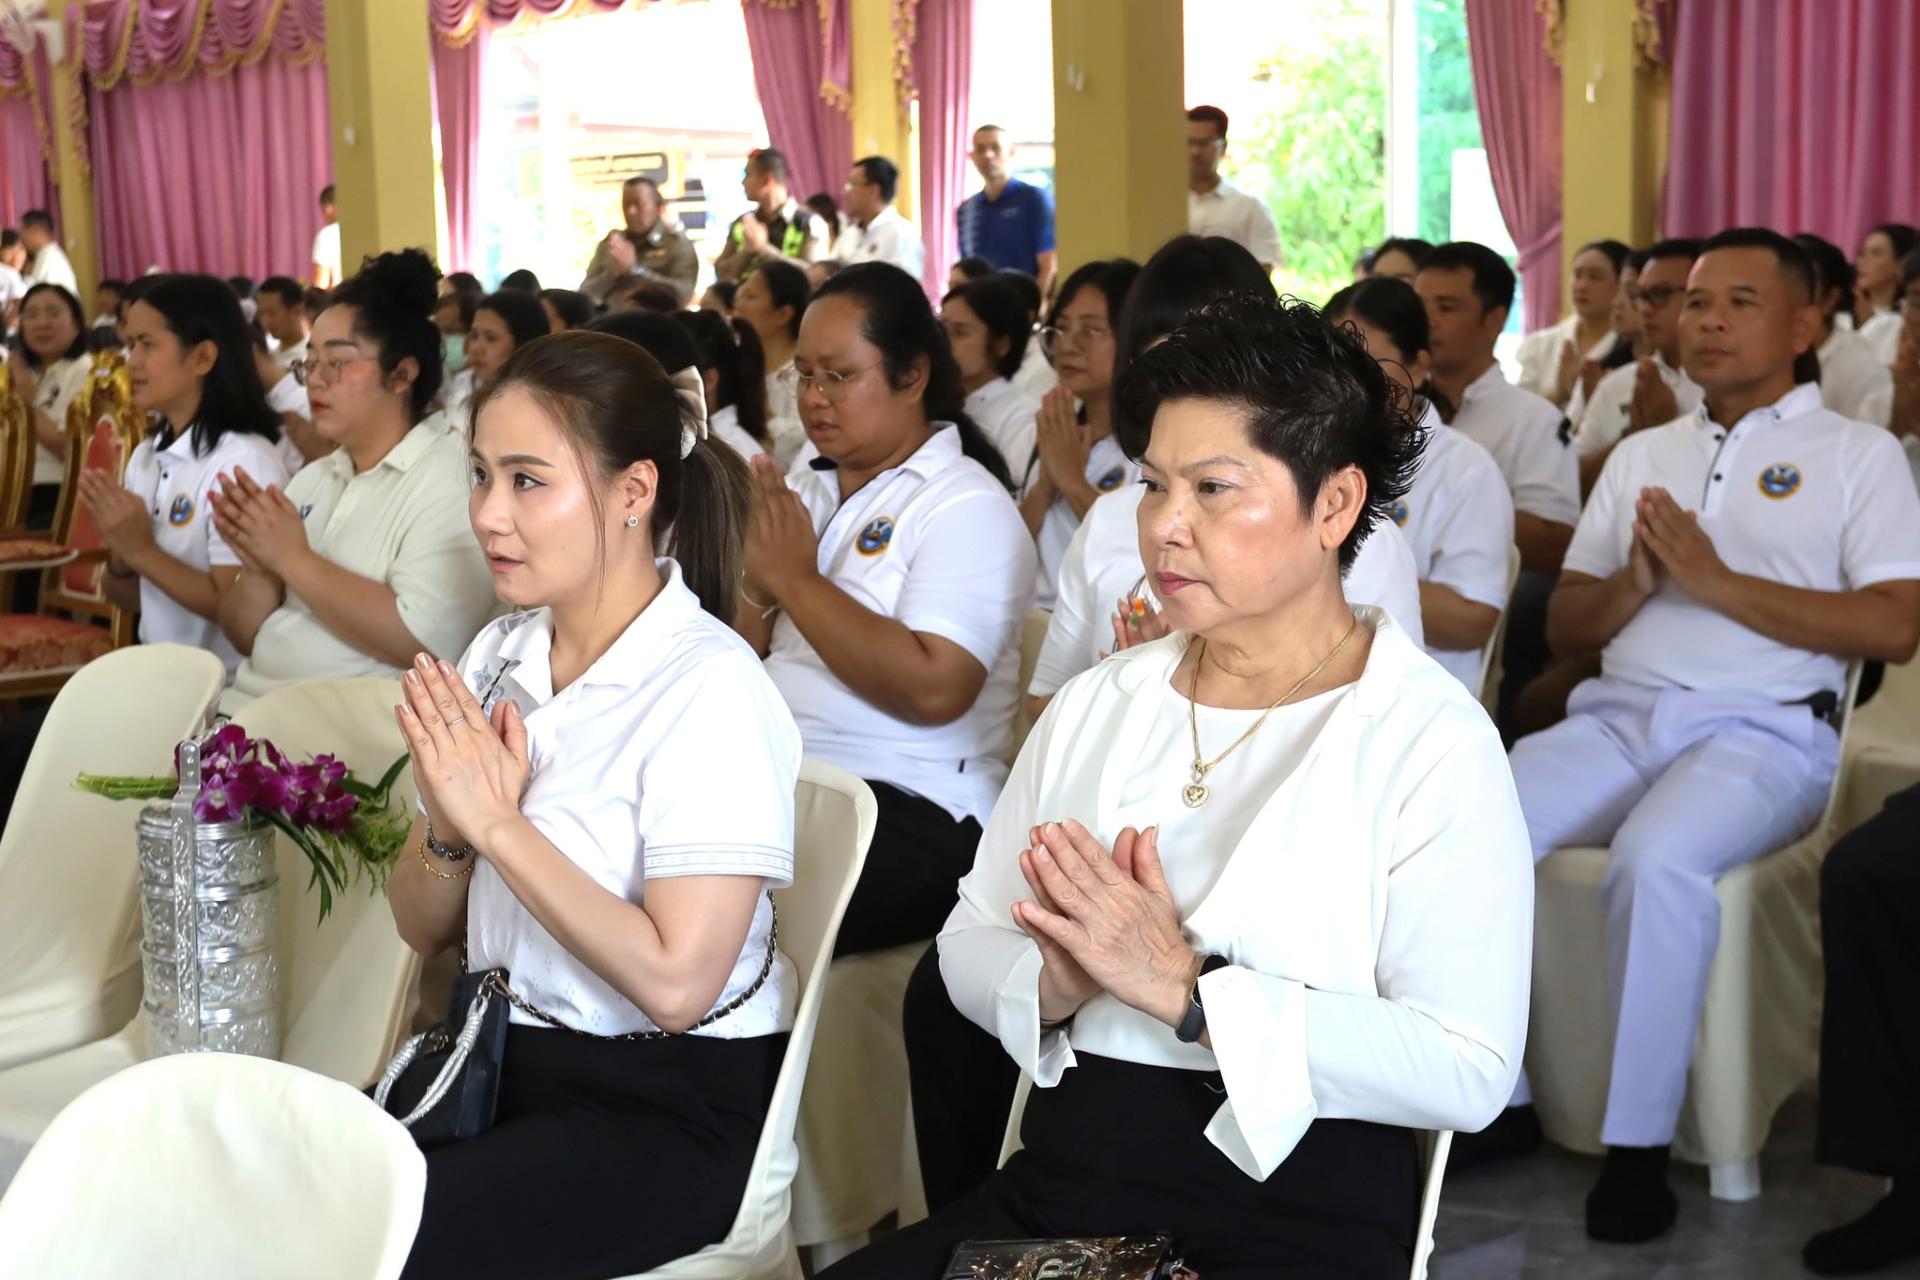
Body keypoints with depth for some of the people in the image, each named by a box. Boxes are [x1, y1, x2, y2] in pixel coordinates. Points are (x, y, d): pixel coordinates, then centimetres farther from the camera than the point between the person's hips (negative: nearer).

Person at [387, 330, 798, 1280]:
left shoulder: (707, 689, -16)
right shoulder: (499, 653, 4)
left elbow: (676, 983, -23)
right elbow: (423, 929, 8)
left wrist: (498, 824, -19)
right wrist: (450, 829, -13)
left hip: (666, 1110, -6)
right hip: (505, 1059, 6)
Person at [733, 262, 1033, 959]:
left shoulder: (965, 506, -5)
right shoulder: (804, 491, 18)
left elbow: (933, 689, -20)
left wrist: (797, 581, -12)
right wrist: (758, 584, -5)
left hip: (909, 809, -7)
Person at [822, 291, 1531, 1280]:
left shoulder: (1430, 741, -6)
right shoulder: (1097, 704, 12)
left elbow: (1468, 1071, -16)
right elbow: (970, 941, 9)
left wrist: (1184, 987, -20)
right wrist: (1056, 983, -13)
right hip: (1053, 1191, 5)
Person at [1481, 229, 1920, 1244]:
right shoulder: (1639, 455, 21)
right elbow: (1563, 627, 18)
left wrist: (1717, 581, -11)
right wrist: (1633, 584, -5)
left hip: (1762, 730, -4)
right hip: (1617, 716, 5)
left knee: (1656, 858, -35)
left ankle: (1639, 1142, -21)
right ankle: (1493, 1091, -7)